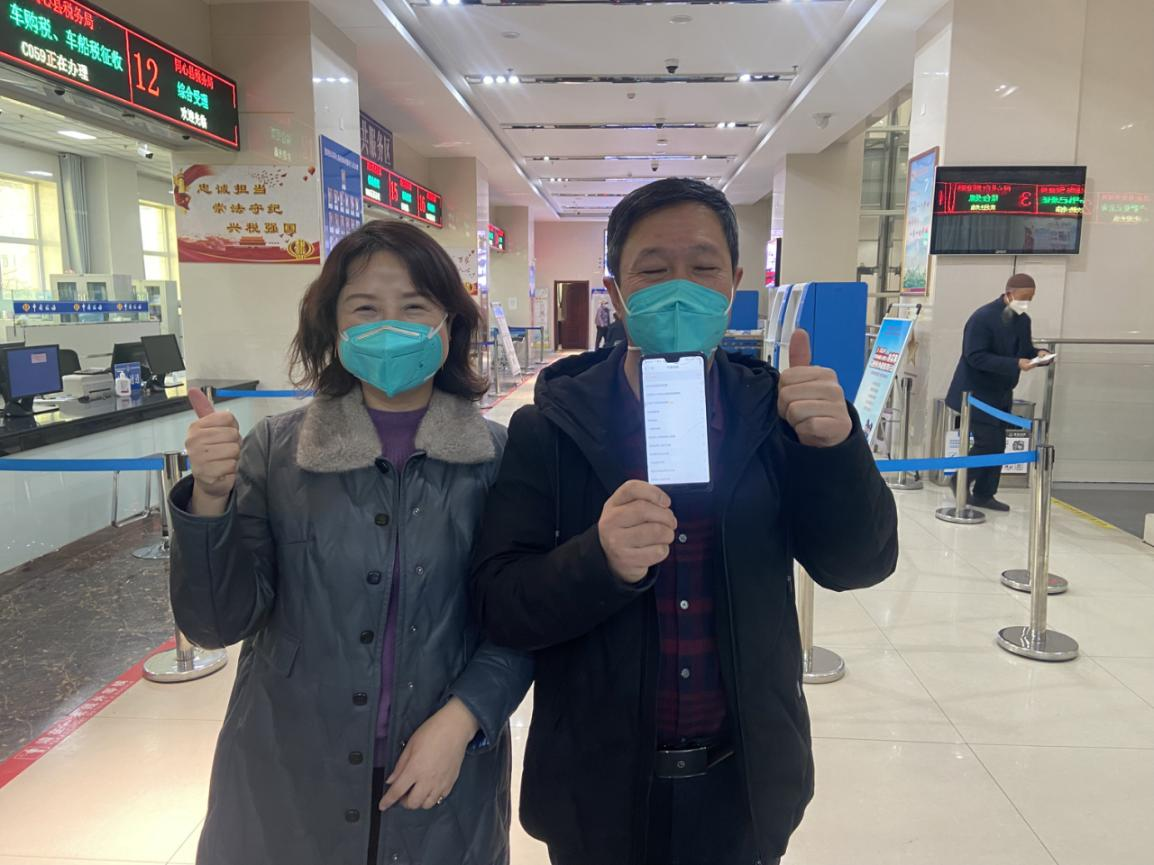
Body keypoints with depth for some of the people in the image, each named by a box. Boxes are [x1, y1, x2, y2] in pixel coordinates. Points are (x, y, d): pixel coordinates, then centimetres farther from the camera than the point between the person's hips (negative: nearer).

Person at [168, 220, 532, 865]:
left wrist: (461, 720, -16)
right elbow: (217, 624, -7)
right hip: (290, 779, 1)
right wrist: (210, 500, -21)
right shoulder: (275, 451, -6)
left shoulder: (497, 456, -9)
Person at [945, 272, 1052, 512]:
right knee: (988, 443, -10)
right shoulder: (983, 317, -18)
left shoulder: (1023, 320, 6)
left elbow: (1024, 350, 16)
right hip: (977, 393, -8)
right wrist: (1015, 365, -30)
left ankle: (983, 494, 18)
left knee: (997, 445, 8)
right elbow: (975, 357, -25)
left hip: (1001, 395, 8)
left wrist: (1037, 354, -9)